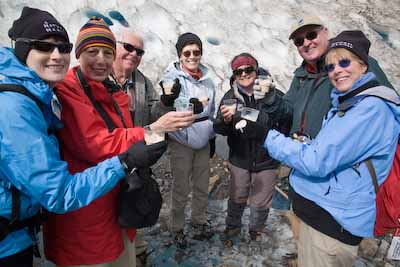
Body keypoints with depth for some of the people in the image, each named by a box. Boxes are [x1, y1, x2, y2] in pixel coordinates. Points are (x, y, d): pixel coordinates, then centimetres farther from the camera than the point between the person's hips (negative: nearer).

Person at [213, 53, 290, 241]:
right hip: (239, 159, 2)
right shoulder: (230, 96, -5)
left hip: (266, 160, -1)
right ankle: (233, 225, 47)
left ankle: (256, 229, 45)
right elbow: (218, 128, -8)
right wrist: (225, 120, -29)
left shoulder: (273, 95, -13)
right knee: (236, 198, 20)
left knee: (260, 202, 17)